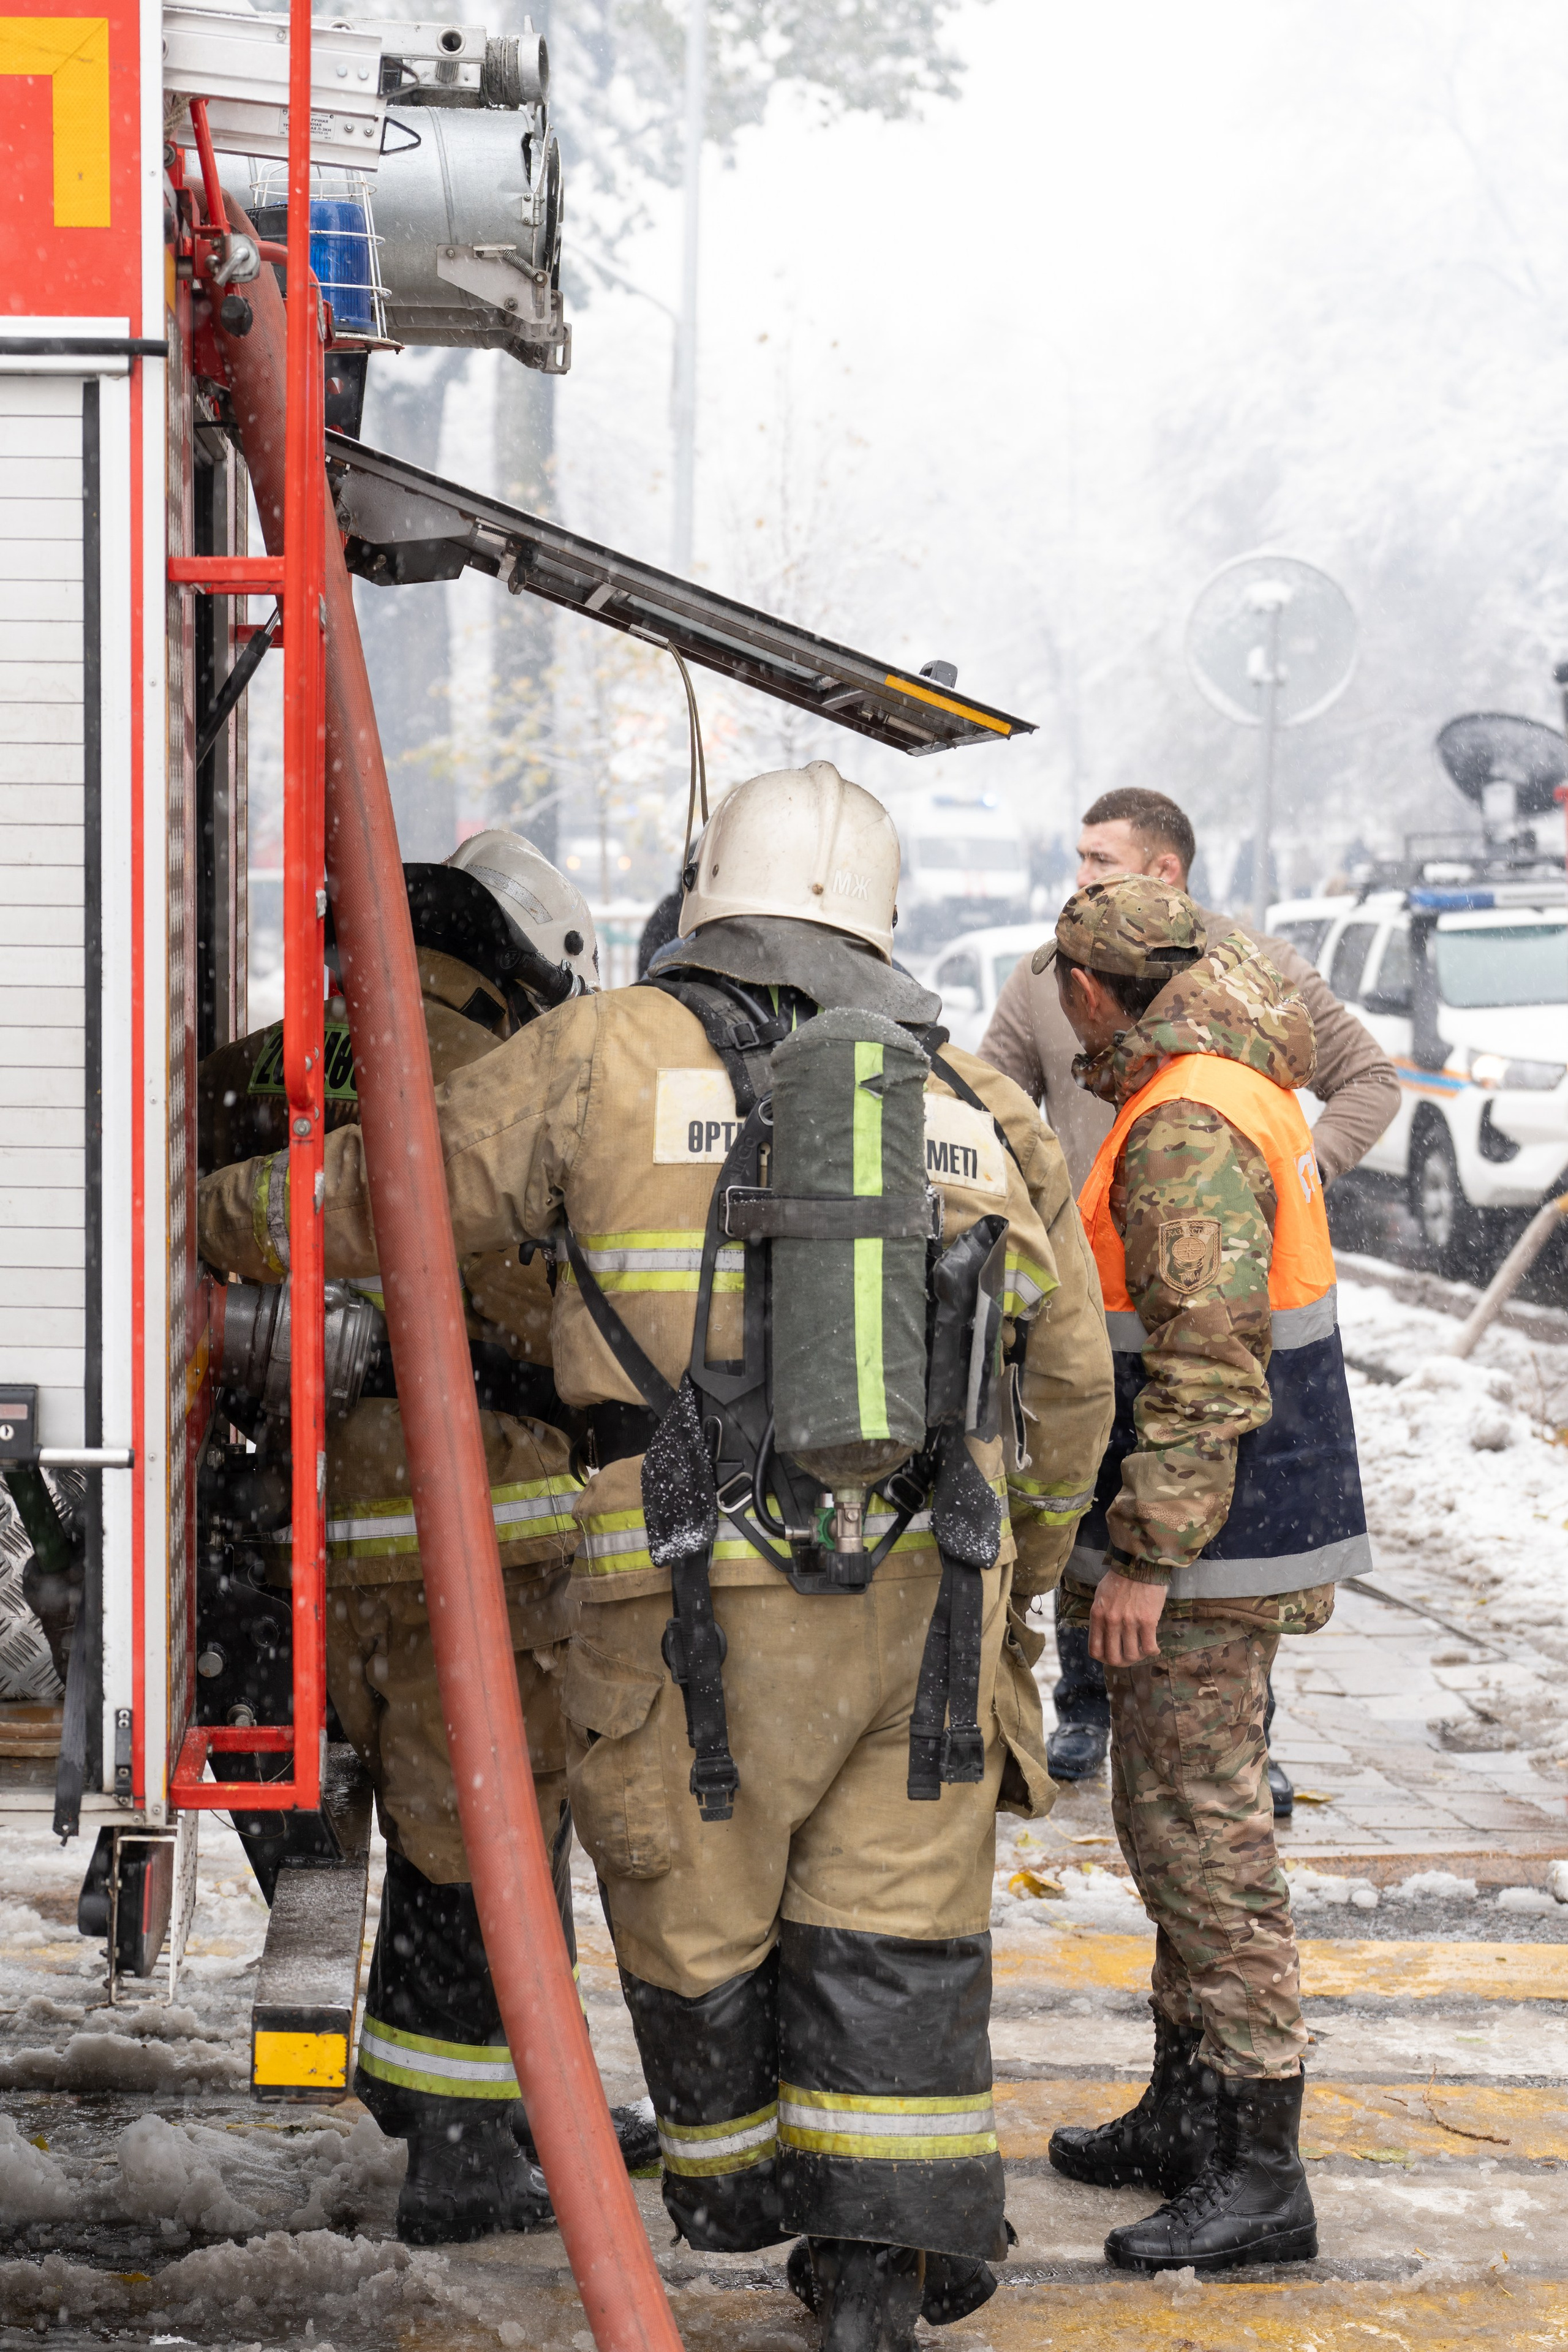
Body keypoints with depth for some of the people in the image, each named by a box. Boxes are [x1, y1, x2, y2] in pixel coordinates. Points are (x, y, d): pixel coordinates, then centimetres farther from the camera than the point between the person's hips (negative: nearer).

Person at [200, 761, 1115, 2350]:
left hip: (700, 1599, -3)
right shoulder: (984, 1110, 11)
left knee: (695, 1916, 17)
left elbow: (377, 1192, 5)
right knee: (892, 1936, 10)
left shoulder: (608, 1058, -1)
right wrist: (1004, 1591, 31)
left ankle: (727, 2186, 36)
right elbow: (1066, 1391, 17)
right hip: (928, 1595, 3)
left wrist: (215, 1215, 24)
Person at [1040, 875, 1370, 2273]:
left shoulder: (1187, 1127, -20)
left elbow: (1208, 1360, -26)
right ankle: (1188, 2112, 28)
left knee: (1204, 1831, -8)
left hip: (1210, 1539, -11)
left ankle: (1261, 2171, -6)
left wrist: (1147, 1551, -24)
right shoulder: (1239, 1091, 14)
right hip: (1238, 1527, 11)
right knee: (1175, 1818, 18)